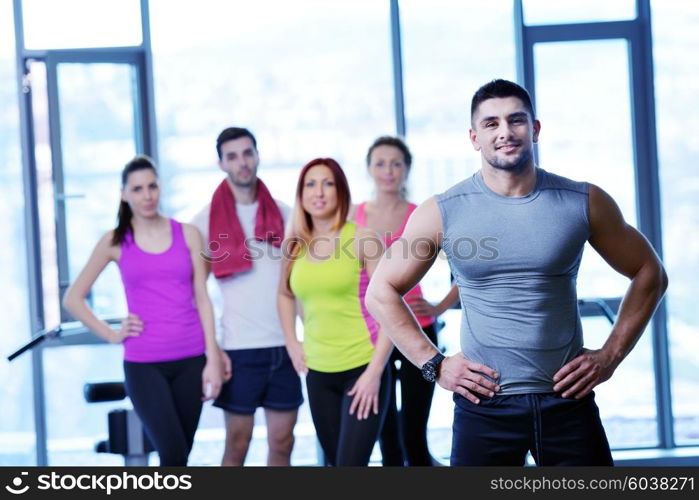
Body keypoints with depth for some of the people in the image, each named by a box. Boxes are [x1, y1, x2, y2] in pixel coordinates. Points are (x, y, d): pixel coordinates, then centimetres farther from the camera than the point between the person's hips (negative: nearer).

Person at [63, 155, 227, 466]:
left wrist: (213, 359, -1)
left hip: (190, 359, 2)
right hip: (143, 364, -2)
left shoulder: (187, 234, 7)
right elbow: (73, 299, 9)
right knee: (173, 456, -14)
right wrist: (111, 335, -1)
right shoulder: (115, 242, 4)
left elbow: (202, 299, 5)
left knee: (178, 457, 7)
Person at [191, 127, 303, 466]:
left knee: (282, 442, 7)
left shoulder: (283, 215, 8)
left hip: (285, 345, 3)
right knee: (237, 445, 3)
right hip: (239, 348, -3)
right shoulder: (206, 220, -1)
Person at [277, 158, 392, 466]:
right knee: (334, 461, 15)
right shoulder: (295, 246, 5)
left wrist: (375, 371, -15)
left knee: (351, 463, -10)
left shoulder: (362, 239, -9)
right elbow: (285, 295, 25)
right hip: (318, 373, 5)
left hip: (363, 369, -5)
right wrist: (292, 343, 12)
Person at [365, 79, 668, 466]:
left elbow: (649, 273, 10)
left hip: (567, 401, 1)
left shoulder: (584, 203, 0)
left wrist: (611, 354, 2)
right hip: (483, 404, 0)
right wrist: (433, 363, -3)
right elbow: (381, 292, 5)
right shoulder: (442, 212, -2)